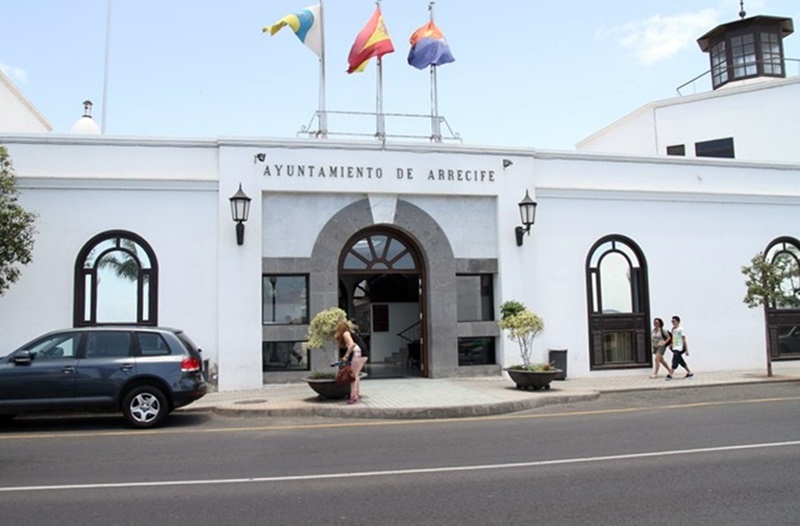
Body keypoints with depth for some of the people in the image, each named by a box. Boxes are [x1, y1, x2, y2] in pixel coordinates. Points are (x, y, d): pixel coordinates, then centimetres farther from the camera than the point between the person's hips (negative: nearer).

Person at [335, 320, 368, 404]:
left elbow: (352, 344, -18)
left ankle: (353, 396, -7)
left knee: (354, 375, -5)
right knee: (356, 374, 19)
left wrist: (346, 356, -15)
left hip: (357, 353, -9)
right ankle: (357, 393, 23)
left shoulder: (345, 334, -2)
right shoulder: (350, 332, 25)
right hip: (363, 354, 9)